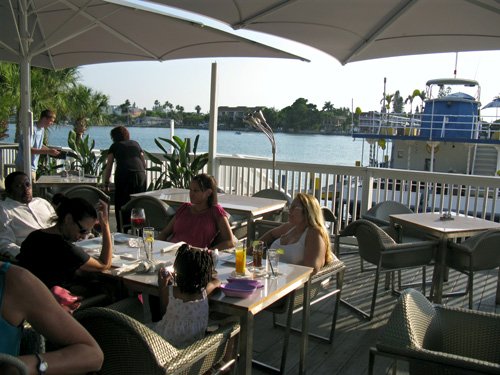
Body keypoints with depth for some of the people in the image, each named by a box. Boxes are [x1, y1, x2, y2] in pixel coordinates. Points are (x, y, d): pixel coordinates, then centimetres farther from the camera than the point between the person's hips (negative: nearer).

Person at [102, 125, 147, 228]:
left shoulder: (115, 146, 17)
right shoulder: (136, 144, 25)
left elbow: (108, 167, 16)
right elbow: (144, 164, 23)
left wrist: (106, 185, 21)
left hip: (124, 175, -3)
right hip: (141, 175, 3)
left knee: (122, 207, 3)